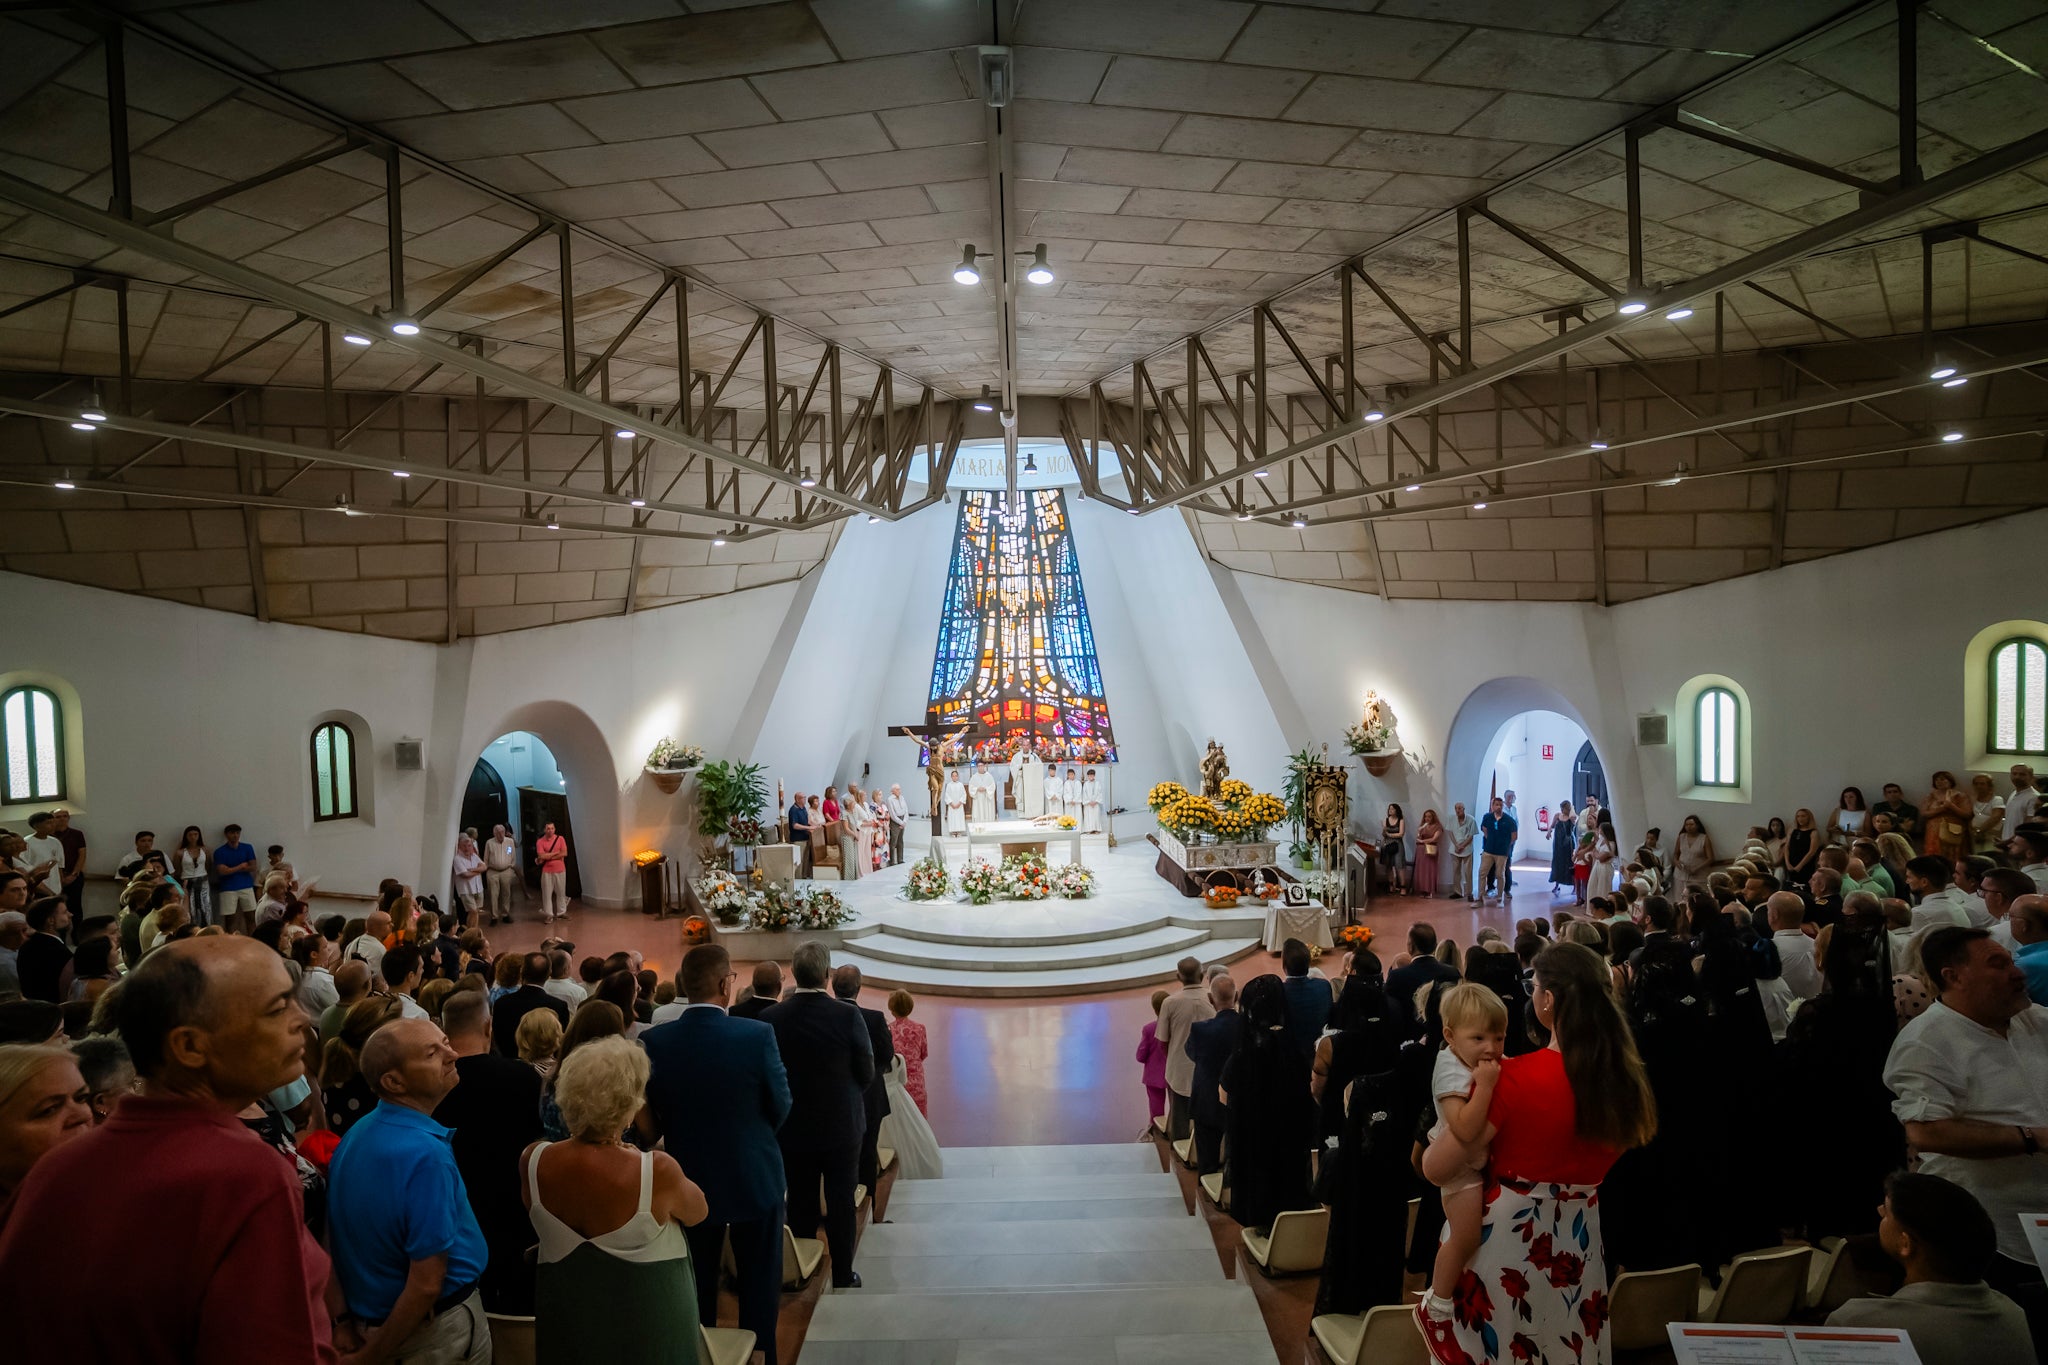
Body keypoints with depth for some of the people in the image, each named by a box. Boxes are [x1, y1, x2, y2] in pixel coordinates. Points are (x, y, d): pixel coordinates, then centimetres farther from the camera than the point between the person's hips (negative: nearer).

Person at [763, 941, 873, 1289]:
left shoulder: (770, 1019, -15)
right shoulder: (847, 1017, -19)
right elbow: (866, 1071, -9)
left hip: (793, 1127, 1)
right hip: (842, 1124, -1)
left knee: (800, 1204, 15)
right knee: (841, 1202, 12)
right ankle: (843, 1276, 21)